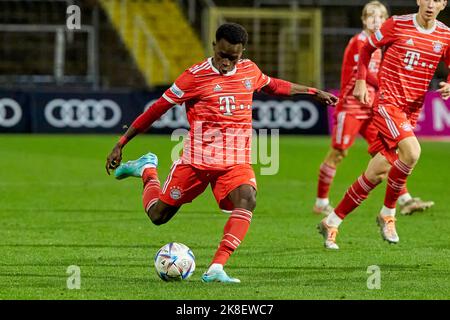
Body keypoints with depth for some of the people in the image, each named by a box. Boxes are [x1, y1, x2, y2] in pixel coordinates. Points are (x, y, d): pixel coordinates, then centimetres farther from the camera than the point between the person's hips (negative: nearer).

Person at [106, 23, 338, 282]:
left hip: (237, 161, 3)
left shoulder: (250, 71, 6)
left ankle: (216, 269, -33)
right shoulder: (195, 76, -9)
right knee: (158, 215, 5)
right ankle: (148, 170, 38)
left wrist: (313, 92, 36)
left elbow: (272, 85, 30)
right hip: (197, 159, -3)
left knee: (247, 200, -29)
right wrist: (121, 144, -2)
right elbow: (157, 109, -4)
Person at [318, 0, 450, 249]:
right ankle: (388, 214, -7)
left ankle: (331, 223, 16)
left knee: (377, 174, 3)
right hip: (388, 103, -5)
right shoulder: (397, 24, -5)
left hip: (411, 111, 5)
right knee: (412, 151, -27)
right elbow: (367, 48, 9)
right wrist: (360, 81, 1)